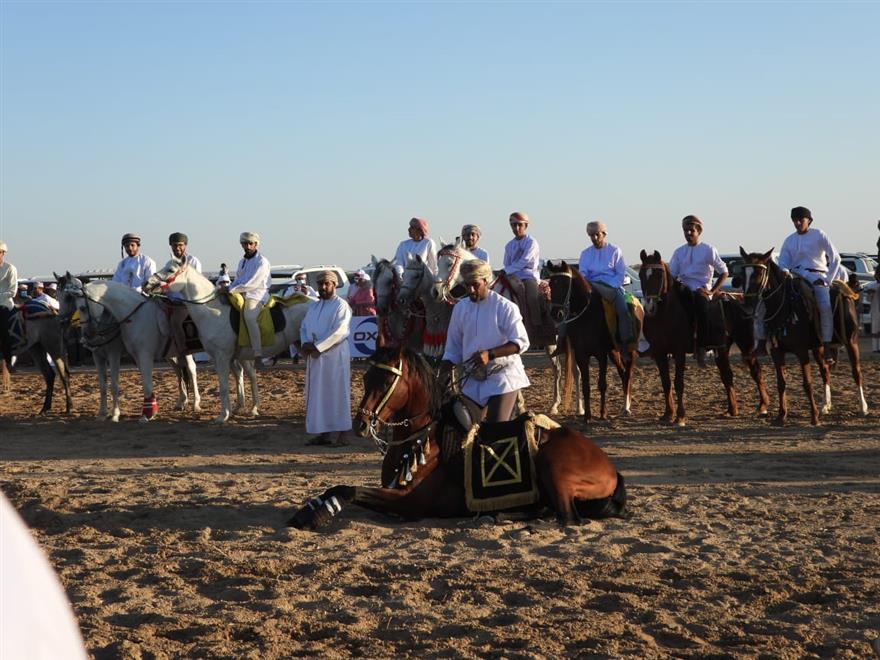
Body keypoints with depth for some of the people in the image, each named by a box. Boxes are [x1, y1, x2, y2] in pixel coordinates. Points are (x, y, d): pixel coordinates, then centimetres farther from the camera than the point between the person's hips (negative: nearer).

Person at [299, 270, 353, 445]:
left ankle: (338, 433, 0)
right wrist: (305, 343, -6)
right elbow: (304, 327, 14)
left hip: (335, 356, -7)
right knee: (317, 394, 8)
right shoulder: (313, 306, 17)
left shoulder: (341, 306, -6)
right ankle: (324, 432, 13)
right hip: (315, 357, 7)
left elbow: (339, 332, -16)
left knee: (336, 393, -3)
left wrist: (317, 347, -19)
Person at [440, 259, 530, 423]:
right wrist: (442, 377, 0)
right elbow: (453, 348, 11)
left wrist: (490, 354, -27)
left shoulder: (505, 307, -11)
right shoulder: (460, 308, 5)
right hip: (472, 379, 6)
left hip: (502, 376, -6)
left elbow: (521, 342, -15)